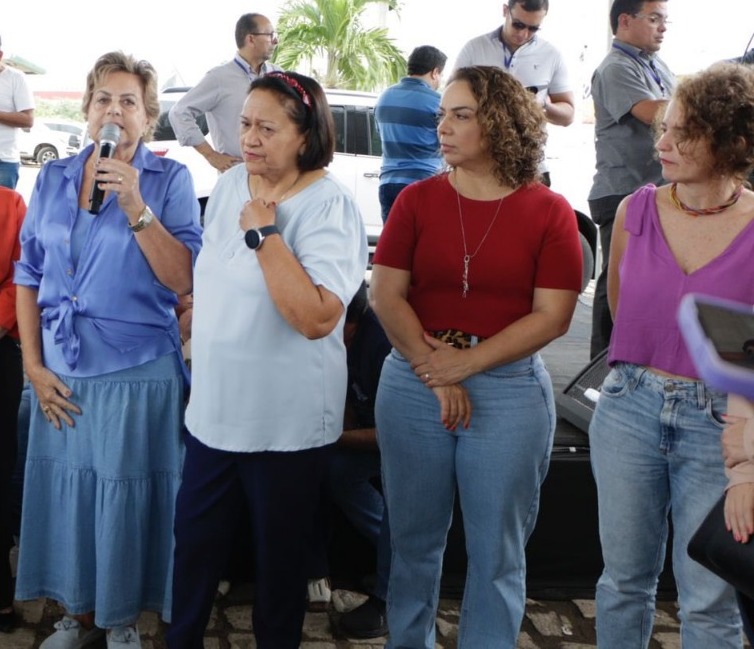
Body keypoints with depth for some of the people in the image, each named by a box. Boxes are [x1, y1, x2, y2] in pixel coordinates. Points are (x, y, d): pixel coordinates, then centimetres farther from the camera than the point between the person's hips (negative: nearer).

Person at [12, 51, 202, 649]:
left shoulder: (170, 180, -4)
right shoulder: (53, 179, 7)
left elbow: (183, 281, -13)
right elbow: (29, 277, 9)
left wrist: (136, 207, -22)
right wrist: (34, 365, 2)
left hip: (137, 370, -3)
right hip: (62, 372, 4)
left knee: (127, 497, 7)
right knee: (65, 491, 12)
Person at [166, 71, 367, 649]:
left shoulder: (329, 206, -18)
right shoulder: (231, 184, 3)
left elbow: (317, 318, -30)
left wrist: (265, 232, -26)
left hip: (286, 422, -6)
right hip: (214, 408, 6)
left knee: (279, 554, 13)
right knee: (195, 539, 17)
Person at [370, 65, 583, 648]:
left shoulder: (549, 211, -2)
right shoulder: (417, 199, 3)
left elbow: (552, 315, -8)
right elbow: (386, 295, -3)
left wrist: (465, 362, -15)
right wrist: (434, 373, -14)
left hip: (510, 390, -2)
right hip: (412, 384, 2)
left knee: (497, 551, 7)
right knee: (414, 538, 14)